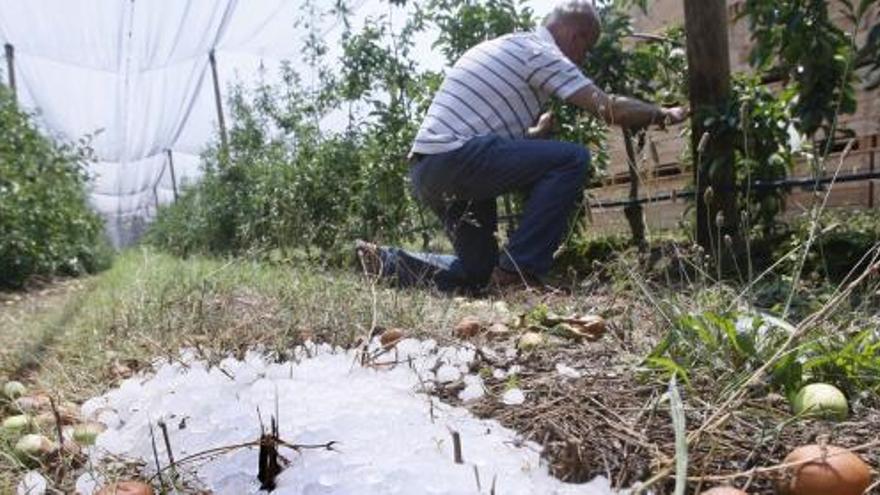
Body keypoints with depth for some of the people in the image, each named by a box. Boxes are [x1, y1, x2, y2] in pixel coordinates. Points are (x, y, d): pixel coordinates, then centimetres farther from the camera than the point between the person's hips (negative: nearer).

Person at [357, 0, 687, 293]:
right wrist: (663, 114, 7)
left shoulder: (508, 45, 25)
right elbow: (609, 108, -8)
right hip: (455, 157, -10)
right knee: (573, 159, -11)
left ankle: (387, 262, 13)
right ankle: (518, 273, -9)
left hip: (426, 170, 10)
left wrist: (539, 131, 34)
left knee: (476, 272, 18)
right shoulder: (541, 53, -4)